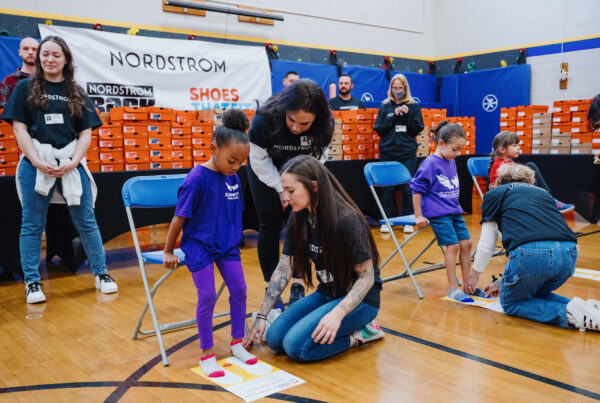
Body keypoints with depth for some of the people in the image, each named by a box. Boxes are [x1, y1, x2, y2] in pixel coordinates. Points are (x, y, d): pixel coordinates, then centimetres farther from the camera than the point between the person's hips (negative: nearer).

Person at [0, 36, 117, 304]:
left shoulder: (76, 93, 12)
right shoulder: (25, 88, 9)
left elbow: (86, 132, 8)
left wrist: (74, 161, -8)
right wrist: (38, 162, -11)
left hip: (71, 163, 1)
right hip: (36, 163, -1)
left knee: (86, 221, 4)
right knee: (32, 225, 4)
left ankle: (101, 274, 15)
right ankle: (32, 283, 14)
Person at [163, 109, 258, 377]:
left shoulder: (233, 178, -1)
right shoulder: (197, 179, -19)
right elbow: (180, 217, -13)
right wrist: (168, 251, -7)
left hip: (227, 245, 6)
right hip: (199, 245, -6)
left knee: (239, 289, 3)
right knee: (207, 296, -6)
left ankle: (237, 343, 21)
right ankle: (206, 354, 9)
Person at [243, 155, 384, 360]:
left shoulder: (347, 221, -23)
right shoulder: (299, 220, -2)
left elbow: (367, 277, -19)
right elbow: (283, 268, 2)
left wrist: (337, 314, -32)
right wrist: (261, 316, -1)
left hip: (359, 299, -7)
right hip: (326, 294, 7)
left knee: (297, 345, -22)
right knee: (275, 339, -8)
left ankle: (360, 334, -3)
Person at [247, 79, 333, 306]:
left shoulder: (324, 126, -28)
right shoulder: (264, 119, -35)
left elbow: (317, 159, -11)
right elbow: (259, 160, -19)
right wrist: (281, 189, -17)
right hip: (267, 172, -2)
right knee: (271, 224, -3)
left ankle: (298, 287, 4)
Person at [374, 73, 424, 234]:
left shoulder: (413, 106, 7)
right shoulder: (385, 106, 8)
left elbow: (417, 130, 2)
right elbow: (378, 129, 2)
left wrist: (408, 115, -10)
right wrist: (393, 116, -8)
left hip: (408, 154, 0)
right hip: (388, 152, 0)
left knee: (407, 187, 1)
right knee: (388, 187, 2)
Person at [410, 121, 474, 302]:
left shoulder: (451, 162, 10)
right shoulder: (430, 164, -14)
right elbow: (417, 189, -12)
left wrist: (456, 207, 18)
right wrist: (418, 216, -12)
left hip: (454, 212, 8)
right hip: (438, 214, -8)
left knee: (466, 243, 8)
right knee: (453, 245, -11)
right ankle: (453, 289, -1)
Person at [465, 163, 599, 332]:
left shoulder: (495, 194, 20)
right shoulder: (543, 192, 35)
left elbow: (487, 245, 18)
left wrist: (474, 274, 37)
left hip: (531, 254, -6)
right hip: (569, 254, 6)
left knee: (511, 303, 19)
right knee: (534, 294, 30)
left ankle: (568, 313, -4)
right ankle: (584, 309, 8)